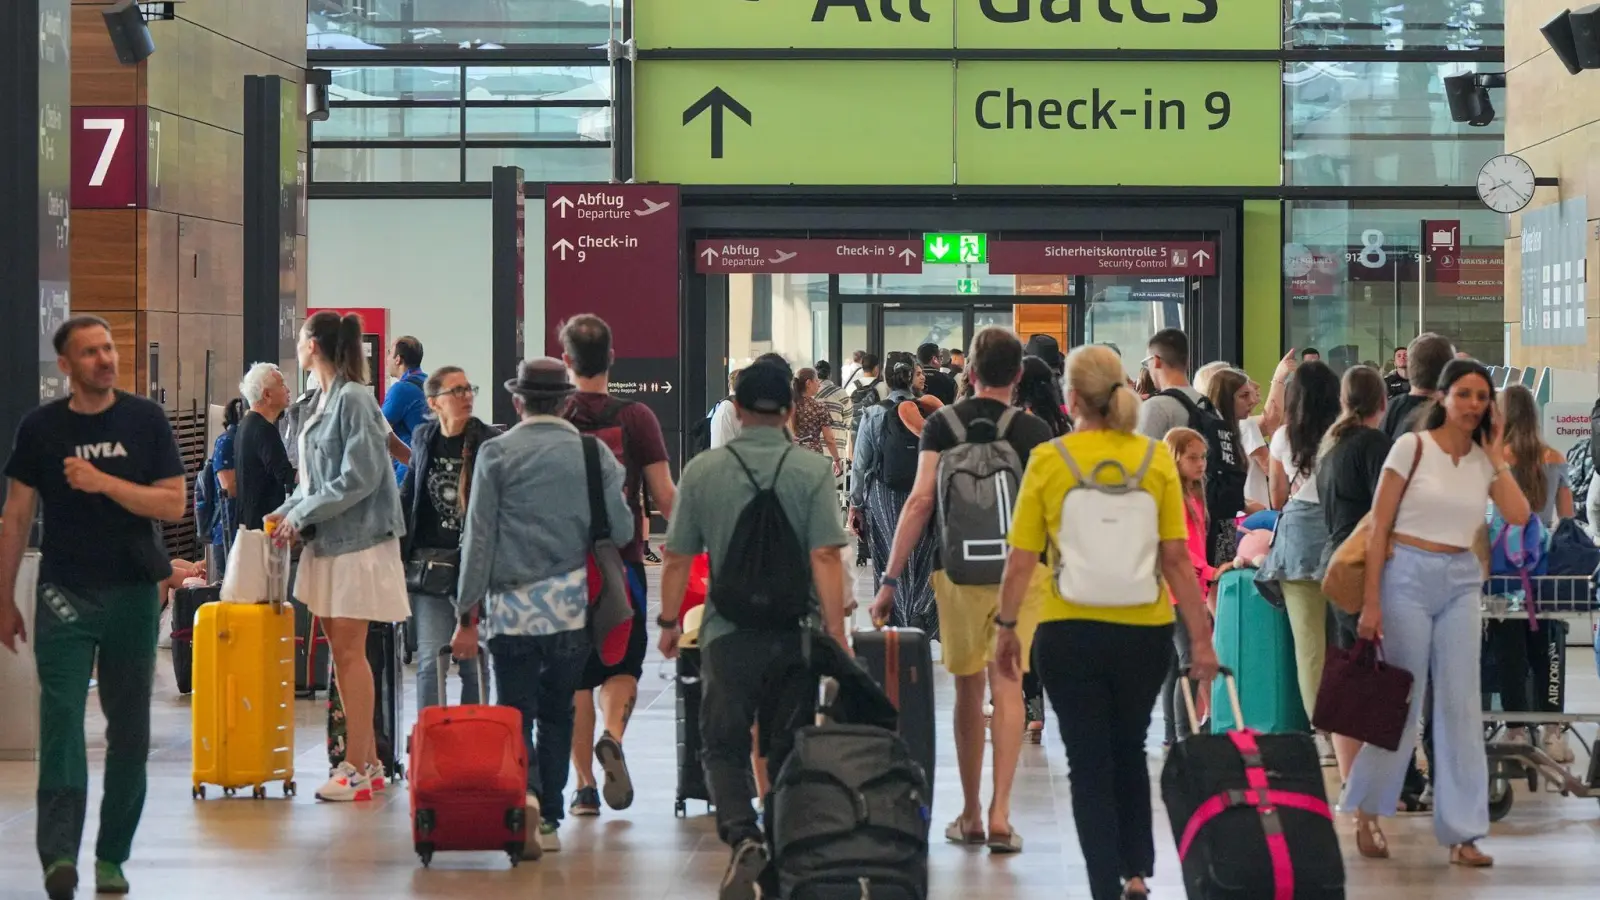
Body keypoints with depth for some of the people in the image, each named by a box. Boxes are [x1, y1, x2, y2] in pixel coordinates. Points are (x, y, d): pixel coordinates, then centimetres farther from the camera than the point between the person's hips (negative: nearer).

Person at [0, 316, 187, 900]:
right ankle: (59, 853, -18)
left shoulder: (145, 420, 1)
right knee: (61, 720, -13)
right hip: (65, 596, -1)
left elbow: (173, 504, -4)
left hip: (134, 593, 1)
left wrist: (103, 482, -16)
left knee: (129, 730, 6)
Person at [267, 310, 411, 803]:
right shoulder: (322, 401, 14)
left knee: (349, 652, -7)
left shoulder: (354, 399, -14)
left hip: (357, 540, -9)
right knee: (342, 652, 9)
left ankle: (356, 767, -2)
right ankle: (368, 761, 15)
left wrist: (302, 514, -14)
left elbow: (359, 477, -19)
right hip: (327, 541, 9)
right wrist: (290, 510, 6)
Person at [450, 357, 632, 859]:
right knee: (557, 714, 14)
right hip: (572, 605, 2)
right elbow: (622, 533, 2)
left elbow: (478, 539, -4)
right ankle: (549, 820, 14)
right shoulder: (595, 454, 2)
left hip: (511, 606, -2)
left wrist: (467, 616, -1)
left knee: (516, 714, 1)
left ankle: (525, 798, -24)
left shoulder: (496, 454, -2)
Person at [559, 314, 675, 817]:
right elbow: (665, 497, -6)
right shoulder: (636, 418, -5)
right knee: (622, 666, 11)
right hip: (622, 562, -1)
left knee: (573, 676, 9)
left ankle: (584, 784, 7)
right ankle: (612, 736, -17)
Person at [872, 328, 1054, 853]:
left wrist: (891, 578, -5)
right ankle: (999, 815, -10)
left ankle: (970, 815, 20)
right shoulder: (1034, 431, -1)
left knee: (968, 690, 12)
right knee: (1007, 687, -1)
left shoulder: (942, 425, -1)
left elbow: (920, 501, -7)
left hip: (957, 569, 1)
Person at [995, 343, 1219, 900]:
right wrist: (1200, 637, 1)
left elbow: (1021, 561, -5)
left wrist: (1006, 626, 8)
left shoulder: (1048, 460, -7)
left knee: (1090, 764, 8)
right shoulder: (1154, 458, -3)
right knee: (1130, 751, 23)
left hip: (1070, 631, -2)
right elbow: (1177, 558, -5)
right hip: (1145, 630, 2)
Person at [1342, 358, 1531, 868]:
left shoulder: (1483, 460, 8)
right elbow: (1379, 528, -7)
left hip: (1461, 582, 4)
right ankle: (1366, 812, 20)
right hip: (1409, 576, -4)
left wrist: (1496, 456, -3)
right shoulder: (1412, 446, -5)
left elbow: (1519, 516, -8)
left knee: (1462, 706, 1)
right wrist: (1371, 602, -12)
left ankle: (1461, 832, 5)